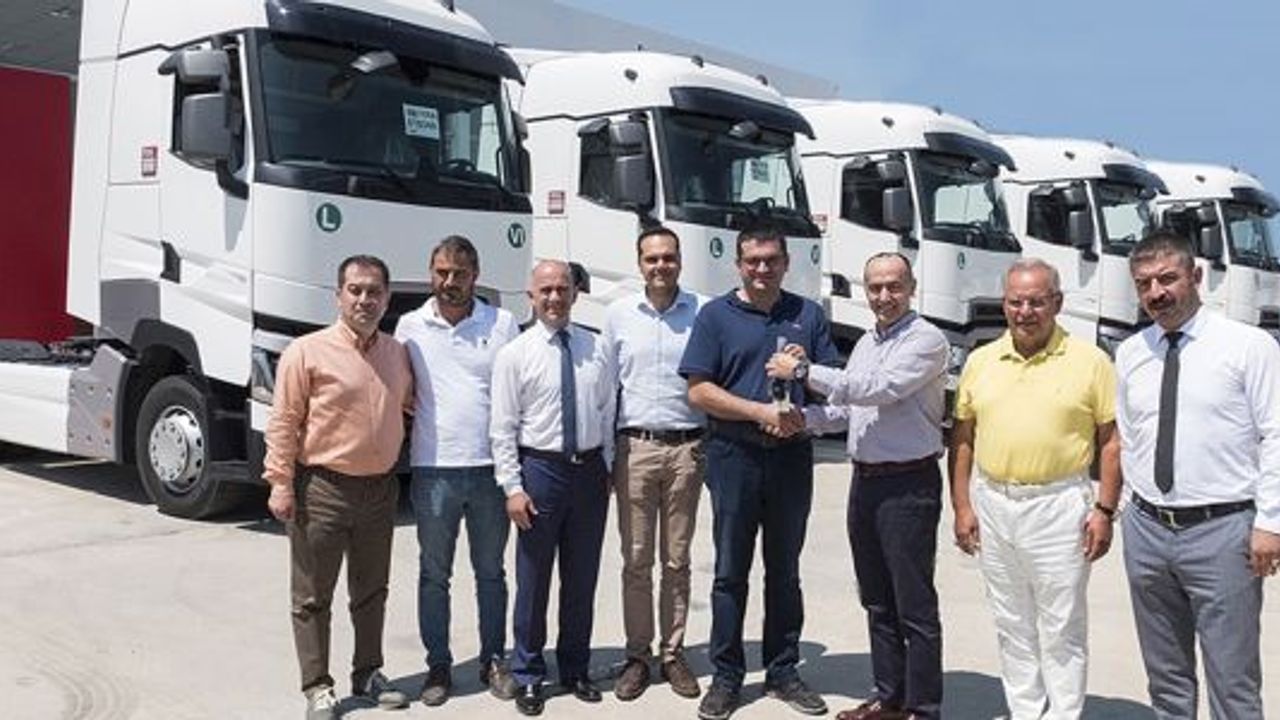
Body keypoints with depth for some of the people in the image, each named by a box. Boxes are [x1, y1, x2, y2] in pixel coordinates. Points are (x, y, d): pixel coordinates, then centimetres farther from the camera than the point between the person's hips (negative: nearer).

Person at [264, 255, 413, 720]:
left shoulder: (398, 354, 7)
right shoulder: (307, 352, -9)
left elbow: (410, 404, 24)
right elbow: (283, 423, -9)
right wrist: (281, 484, -13)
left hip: (379, 489, 5)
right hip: (322, 489, -5)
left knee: (371, 591, 17)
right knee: (313, 595, 5)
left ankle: (368, 674, 31)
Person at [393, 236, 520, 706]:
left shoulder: (502, 324, 3)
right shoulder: (410, 327, 4)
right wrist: (428, 417, -4)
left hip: (490, 468, 0)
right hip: (433, 469, 0)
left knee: (491, 571, 11)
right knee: (434, 574, 9)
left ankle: (494, 661, 24)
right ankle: (438, 667, 21)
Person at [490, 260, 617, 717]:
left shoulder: (596, 349, 5)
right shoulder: (514, 354, -5)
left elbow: (607, 413, 9)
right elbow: (503, 428, -6)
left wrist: (606, 468, 7)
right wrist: (513, 486, -11)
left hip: (590, 470, 3)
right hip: (540, 468, -3)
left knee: (582, 578, 13)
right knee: (533, 580, 6)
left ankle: (575, 669, 30)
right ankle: (529, 677, 22)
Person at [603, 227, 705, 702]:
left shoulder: (702, 312, 1)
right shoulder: (618, 314, 6)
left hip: (686, 448, -1)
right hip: (635, 446, 1)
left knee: (677, 561, 8)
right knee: (636, 560, 6)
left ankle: (673, 654, 19)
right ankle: (637, 656, 16)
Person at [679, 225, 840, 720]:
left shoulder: (807, 315, 8)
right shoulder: (716, 316, 1)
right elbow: (698, 391, -6)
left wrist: (802, 415, -13)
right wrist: (762, 412, -14)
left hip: (792, 457, 2)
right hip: (734, 456, -2)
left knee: (785, 571, 12)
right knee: (731, 572, 5)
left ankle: (782, 672, 24)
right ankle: (726, 677, 17)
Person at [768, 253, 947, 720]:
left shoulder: (926, 340, -10)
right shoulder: (866, 344, 15)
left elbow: (880, 388, -22)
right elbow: (846, 408, 17)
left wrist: (804, 371, -18)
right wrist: (800, 417, -1)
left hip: (909, 484, -8)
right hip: (865, 481, 8)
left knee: (915, 605, -1)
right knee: (877, 600, 16)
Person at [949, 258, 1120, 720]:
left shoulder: (1089, 361, -3)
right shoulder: (981, 361, 7)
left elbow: (1112, 441, -2)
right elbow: (963, 438, 10)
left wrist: (1104, 510, -8)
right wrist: (962, 507, 5)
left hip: (1059, 506, -4)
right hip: (991, 504, 4)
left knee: (1062, 629, 4)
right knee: (1012, 626, 15)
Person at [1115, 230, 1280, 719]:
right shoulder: (1129, 354, 8)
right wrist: (1117, 504, 8)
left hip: (1222, 530, -4)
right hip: (1146, 529, 5)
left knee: (1233, 680, 3)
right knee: (1165, 675, 16)